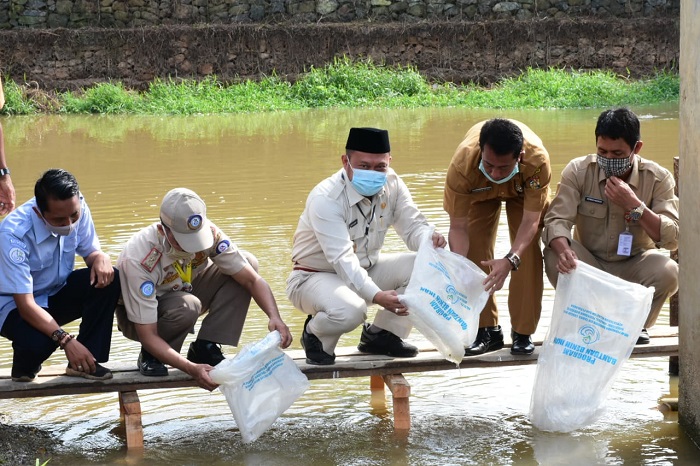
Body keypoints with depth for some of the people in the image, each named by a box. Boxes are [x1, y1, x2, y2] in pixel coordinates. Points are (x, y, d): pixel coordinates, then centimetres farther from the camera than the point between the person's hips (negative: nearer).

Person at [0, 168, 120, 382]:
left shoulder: (76, 209, -18)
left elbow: (91, 251, -1)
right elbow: (26, 304, -33)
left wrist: (101, 258, -27)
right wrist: (65, 339, -45)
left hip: (58, 292, 6)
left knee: (109, 280, -23)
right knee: (38, 341, -37)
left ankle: (86, 361, -11)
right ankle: (24, 367, 0)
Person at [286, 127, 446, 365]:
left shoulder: (391, 184, -8)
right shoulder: (325, 199, -28)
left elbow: (412, 226, -5)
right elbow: (342, 259, -36)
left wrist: (430, 239, -32)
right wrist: (377, 296, -50)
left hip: (366, 270, 7)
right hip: (317, 276, -7)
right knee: (349, 310, -39)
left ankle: (381, 335, 3)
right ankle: (315, 336, -2)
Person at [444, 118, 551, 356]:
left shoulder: (537, 160, -44)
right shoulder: (462, 165, -43)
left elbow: (530, 221, -39)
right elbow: (458, 227, -35)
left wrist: (511, 260, -55)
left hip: (524, 189, 0)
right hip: (479, 191, 0)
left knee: (529, 253, -12)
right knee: (475, 253, -11)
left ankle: (523, 332, 0)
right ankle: (486, 330, 1)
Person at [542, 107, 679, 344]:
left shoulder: (658, 178, -13)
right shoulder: (578, 171, -12)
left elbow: (672, 238, -20)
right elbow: (557, 220, -21)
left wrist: (634, 205, -32)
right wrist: (564, 250, -44)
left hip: (634, 267, 0)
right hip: (589, 265, 0)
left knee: (668, 272, -32)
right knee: (554, 256, -30)